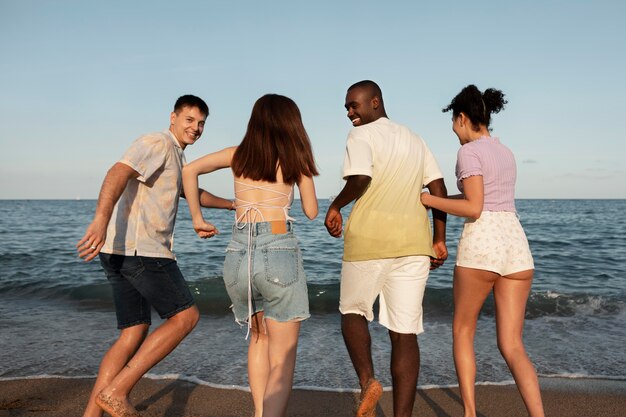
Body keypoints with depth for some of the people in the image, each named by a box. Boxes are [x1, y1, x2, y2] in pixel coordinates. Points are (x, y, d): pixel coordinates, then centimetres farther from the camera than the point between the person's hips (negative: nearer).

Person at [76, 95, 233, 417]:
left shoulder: (176, 157, 26)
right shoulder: (157, 143, -5)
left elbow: (194, 193, 43)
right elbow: (118, 173, -23)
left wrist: (233, 204, 51)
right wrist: (101, 219, -39)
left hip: (121, 252, 10)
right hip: (139, 248, -10)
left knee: (134, 333, 11)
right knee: (186, 316, -4)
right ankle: (115, 391, -6)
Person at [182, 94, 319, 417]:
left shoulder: (239, 154, 13)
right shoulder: (296, 157, 7)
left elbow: (189, 170, 8)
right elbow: (312, 212, 14)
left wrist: (197, 218, 14)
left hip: (238, 254, 4)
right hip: (279, 251, -4)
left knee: (259, 338, 26)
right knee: (282, 359, 2)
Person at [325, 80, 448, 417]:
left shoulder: (361, 136, 0)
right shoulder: (415, 140, 20)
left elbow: (360, 179, -18)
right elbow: (439, 189, 15)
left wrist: (335, 206, -1)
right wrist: (439, 241, 15)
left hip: (370, 238, -5)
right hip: (414, 241, 5)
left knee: (353, 311, 17)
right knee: (405, 332, 4)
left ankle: (367, 380, -5)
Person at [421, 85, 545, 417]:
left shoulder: (468, 152, -4)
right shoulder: (506, 153, 21)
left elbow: (474, 208, -13)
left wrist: (427, 199, -2)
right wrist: (436, 201, 26)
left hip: (481, 245, -6)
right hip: (516, 245, 6)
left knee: (463, 331, 15)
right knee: (511, 346, 8)